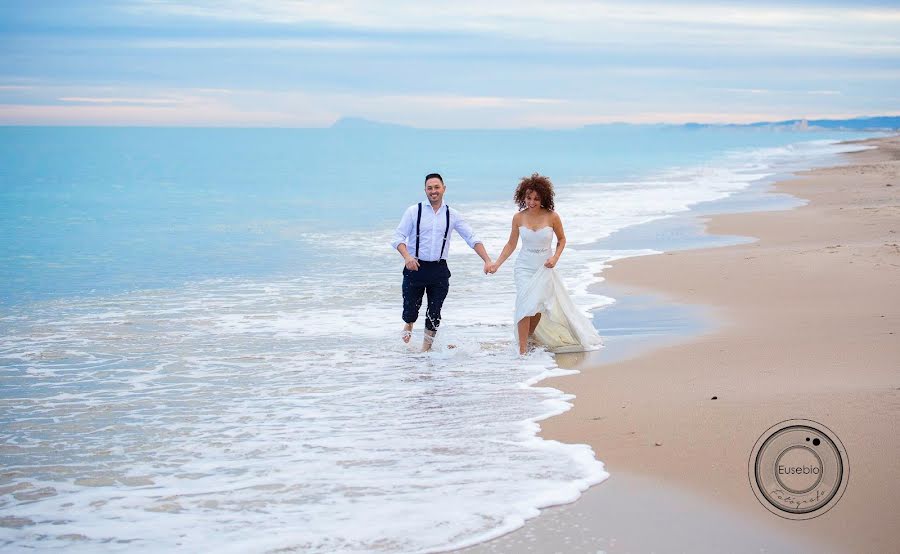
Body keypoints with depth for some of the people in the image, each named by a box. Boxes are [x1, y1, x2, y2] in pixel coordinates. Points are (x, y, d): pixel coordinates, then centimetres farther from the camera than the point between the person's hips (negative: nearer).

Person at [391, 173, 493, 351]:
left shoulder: (452, 215, 6)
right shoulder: (414, 211, -1)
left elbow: (472, 238, 5)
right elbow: (398, 237, -5)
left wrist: (487, 261, -7)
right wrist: (407, 256, -24)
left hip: (439, 270, 2)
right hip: (415, 268, -2)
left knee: (434, 314, 3)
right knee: (411, 309, 1)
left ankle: (426, 349, 20)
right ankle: (408, 324, 38)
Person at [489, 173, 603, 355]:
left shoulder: (552, 217, -10)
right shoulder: (518, 218, -6)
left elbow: (562, 240, 5)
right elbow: (511, 244, 4)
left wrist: (555, 258, -11)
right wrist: (496, 264, -5)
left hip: (544, 269, 0)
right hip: (524, 267, 0)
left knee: (539, 306, 8)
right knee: (525, 305, -13)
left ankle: (528, 337, 35)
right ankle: (522, 350, -12)